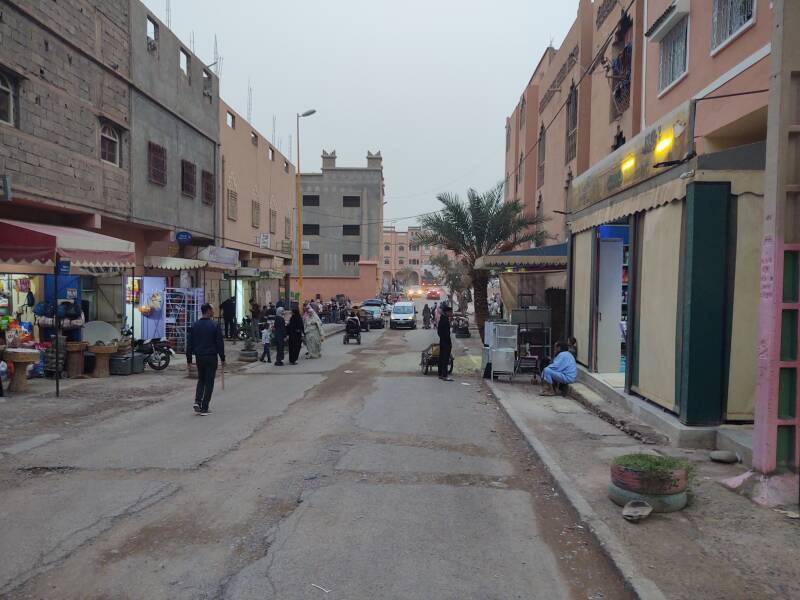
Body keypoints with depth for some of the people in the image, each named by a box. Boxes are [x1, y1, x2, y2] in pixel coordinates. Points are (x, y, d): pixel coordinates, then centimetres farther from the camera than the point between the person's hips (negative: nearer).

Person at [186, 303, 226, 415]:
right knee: (209, 382, 3)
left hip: (199, 357, 4)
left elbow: (189, 343, 6)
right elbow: (220, 343, -9)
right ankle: (204, 408, 4)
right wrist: (222, 358, -2)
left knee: (201, 380, 21)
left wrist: (189, 359, 11)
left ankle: (197, 401, 2)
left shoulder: (195, 325, 4)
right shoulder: (214, 325, -9)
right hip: (211, 357, -4)